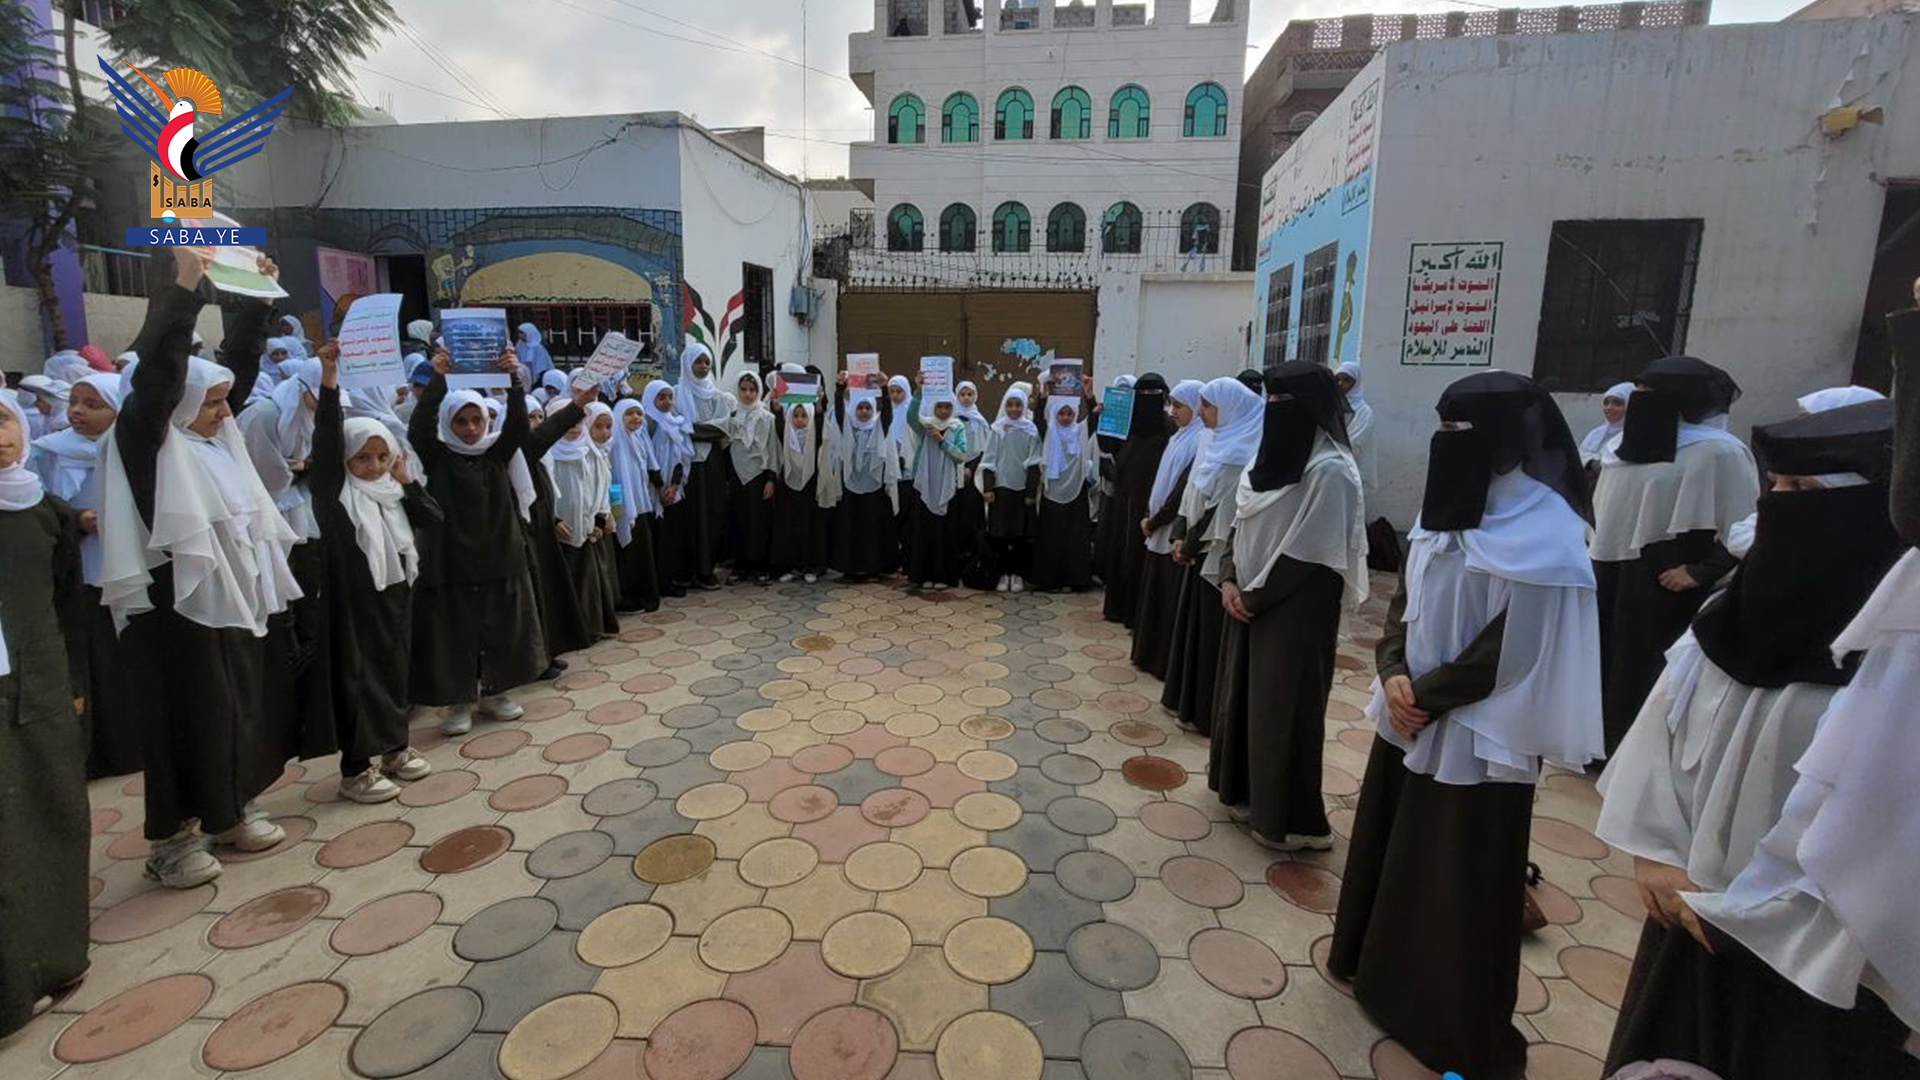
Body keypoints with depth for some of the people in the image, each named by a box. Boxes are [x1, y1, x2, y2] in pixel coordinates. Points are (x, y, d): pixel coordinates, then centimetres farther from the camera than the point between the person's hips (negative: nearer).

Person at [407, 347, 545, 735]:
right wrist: (438, 380, -22)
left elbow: (518, 424, -9)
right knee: (455, 634, 4)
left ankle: (494, 692, 28)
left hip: (500, 557, 2)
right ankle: (459, 702, 18)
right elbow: (418, 429, -18)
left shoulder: (497, 453, 5)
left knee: (503, 629, 10)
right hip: (452, 560, -2)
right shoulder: (437, 457, 0)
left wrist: (513, 380, -21)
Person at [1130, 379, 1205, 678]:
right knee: (1154, 594, 15)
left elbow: (1186, 488, -19)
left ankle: (1170, 662, 9)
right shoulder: (1179, 437, 14)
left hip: (1177, 532, -9)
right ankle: (1152, 654, 26)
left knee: (1172, 599, -1)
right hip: (1160, 530, 9)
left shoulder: (1202, 440, -15)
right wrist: (1148, 516, 4)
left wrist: (1155, 519, -11)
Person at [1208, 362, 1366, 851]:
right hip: (1249, 601, 8)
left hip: (1295, 611, -8)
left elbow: (1308, 555, -20)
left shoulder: (1330, 469, -18)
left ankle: (1292, 819, 17)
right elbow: (1240, 524, 10)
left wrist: (1253, 597, -14)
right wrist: (1230, 581, -3)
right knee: (1243, 693, 17)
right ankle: (1245, 789, 35)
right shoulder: (1273, 451, 8)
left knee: (1284, 706, 1)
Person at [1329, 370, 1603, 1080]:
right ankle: (1374, 959, 42)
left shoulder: (1545, 533, -17)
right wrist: (1394, 676, -9)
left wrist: (1423, 695, -12)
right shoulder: (1445, 507, 4)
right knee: (1387, 842, 20)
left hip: (1475, 737, -7)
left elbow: (1512, 650, -18)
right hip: (1409, 718, 7)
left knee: (1462, 878, 6)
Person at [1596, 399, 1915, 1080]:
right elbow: (1659, 732, 2)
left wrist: (1728, 909, -14)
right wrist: (1656, 854, -4)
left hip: (1808, 956, -5)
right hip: (1690, 913, 5)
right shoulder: (1733, 613, -2)